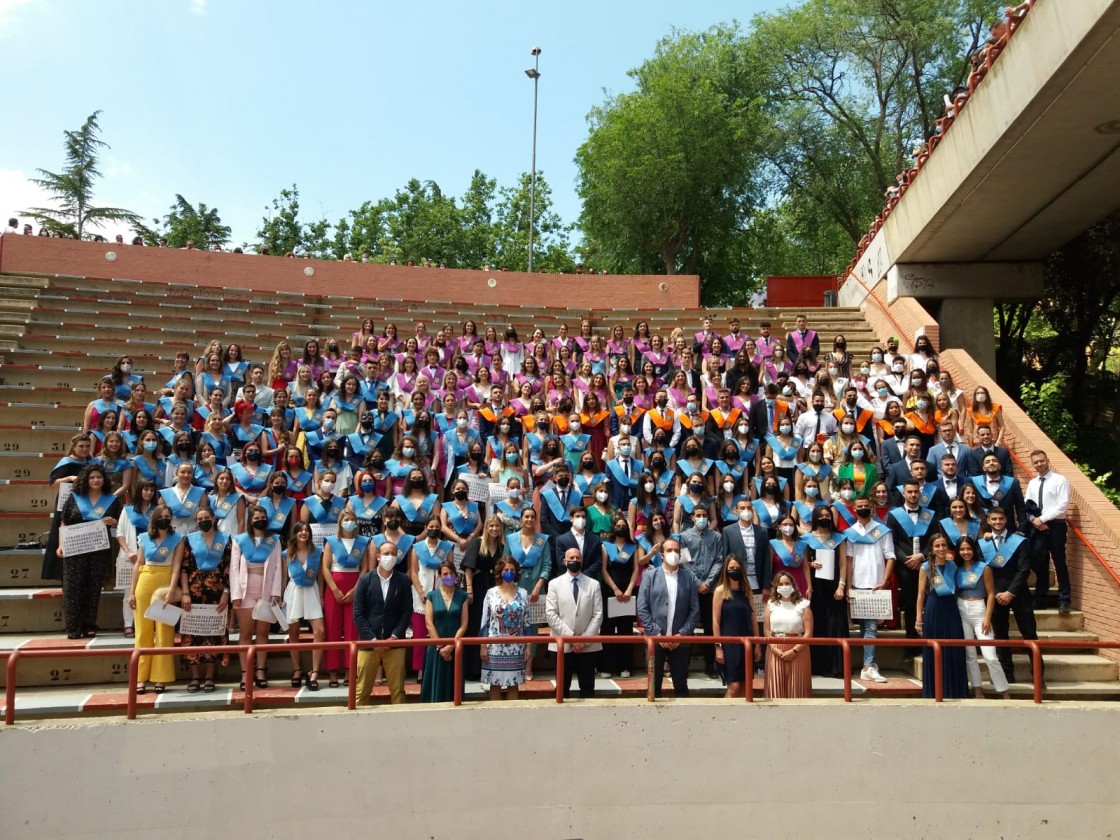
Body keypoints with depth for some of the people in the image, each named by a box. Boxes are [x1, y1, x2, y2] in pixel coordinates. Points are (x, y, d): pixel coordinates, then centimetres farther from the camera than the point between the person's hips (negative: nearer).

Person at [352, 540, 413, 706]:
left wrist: (394, 637, -9)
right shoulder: (365, 580, 0)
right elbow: (358, 613, -3)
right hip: (368, 642, -1)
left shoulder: (403, 580, 3)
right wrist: (372, 640, -10)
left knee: (398, 689, 6)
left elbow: (407, 612, 2)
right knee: (362, 690, 5)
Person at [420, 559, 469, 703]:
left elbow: (464, 624, -2)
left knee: (454, 685, 4)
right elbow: (429, 624, -4)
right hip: (436, 647, -1)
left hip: (456, 647, 1)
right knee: (435, 684, 3)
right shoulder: (432, 596, 1)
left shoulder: (462, 596, 3)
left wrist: (451, 645, -11)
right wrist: (440, 646, -10)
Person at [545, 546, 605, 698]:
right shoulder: (555, 584, 4)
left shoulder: (594, 584, 7)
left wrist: (585, 638, -10)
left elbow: (598, 615, 1)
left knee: (587, 689, 6)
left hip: (588, 645, 1)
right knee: (562, 688, 5)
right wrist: (570, 637, -12)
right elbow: (550, 614, -5)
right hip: (563, 645, -1)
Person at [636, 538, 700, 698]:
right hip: (655, 639, -1)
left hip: (681, 640, 1)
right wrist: (657, 634, -9)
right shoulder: (650, 576, 2)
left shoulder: (689, 577, 5)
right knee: (654, 685, 7)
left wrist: (682, 634, -6)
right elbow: (642, 609, -2)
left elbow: (695, 610, 3)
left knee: (681, 686, 8)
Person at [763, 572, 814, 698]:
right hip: (775, 651, 2)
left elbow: (808, 633, -6)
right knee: (776, 687, 1)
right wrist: (774, 648, -9)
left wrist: (794, 651, -14)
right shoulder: (771, 603, 8)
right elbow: (766, 630, 6)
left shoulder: (803, 604, -1)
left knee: (796, 688, 0)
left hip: (797, 652, -2)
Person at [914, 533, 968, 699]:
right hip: (933, 612, -3)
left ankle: (954, 692, 16)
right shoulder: (925, 568, -2)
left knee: (954, 653, 5)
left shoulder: (953, 566, 7)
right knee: (934, 653, 4)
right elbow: (921, 595, -1)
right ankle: (934, 693, 13)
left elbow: (958, 589, 7)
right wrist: (919, 620, -4)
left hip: (952, 611, 3)